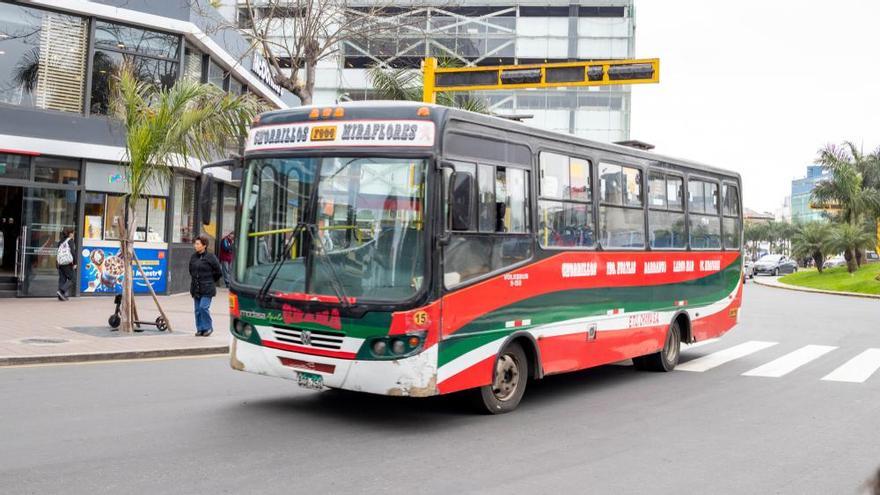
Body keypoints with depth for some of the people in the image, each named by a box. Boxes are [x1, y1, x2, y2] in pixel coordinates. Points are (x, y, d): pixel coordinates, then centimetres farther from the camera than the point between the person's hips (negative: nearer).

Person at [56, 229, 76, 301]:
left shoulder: (61, 242, 15)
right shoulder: (70, 241, -4)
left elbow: (58, 253, 15)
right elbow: (72, 252, -12)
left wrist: (58, 263, 18)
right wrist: (75, 263, -10)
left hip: (60, 263, 7)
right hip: (67, 263, -7)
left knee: (62, 279, 8)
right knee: (71, 279, 0)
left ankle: (61, 296, 5)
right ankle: (61, 291, -17)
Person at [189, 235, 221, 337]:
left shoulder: (210, 257, -10)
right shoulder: (194, 257, 7)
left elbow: (218, 272, -3)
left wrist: (210, 281, 4)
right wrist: (195, 280, 16)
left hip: (207, 288, -6)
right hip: (196, 288, 6)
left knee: (204, 307, -12)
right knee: (197, 309, 7)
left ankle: (208, 327, 5)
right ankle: (200, 329, 17)